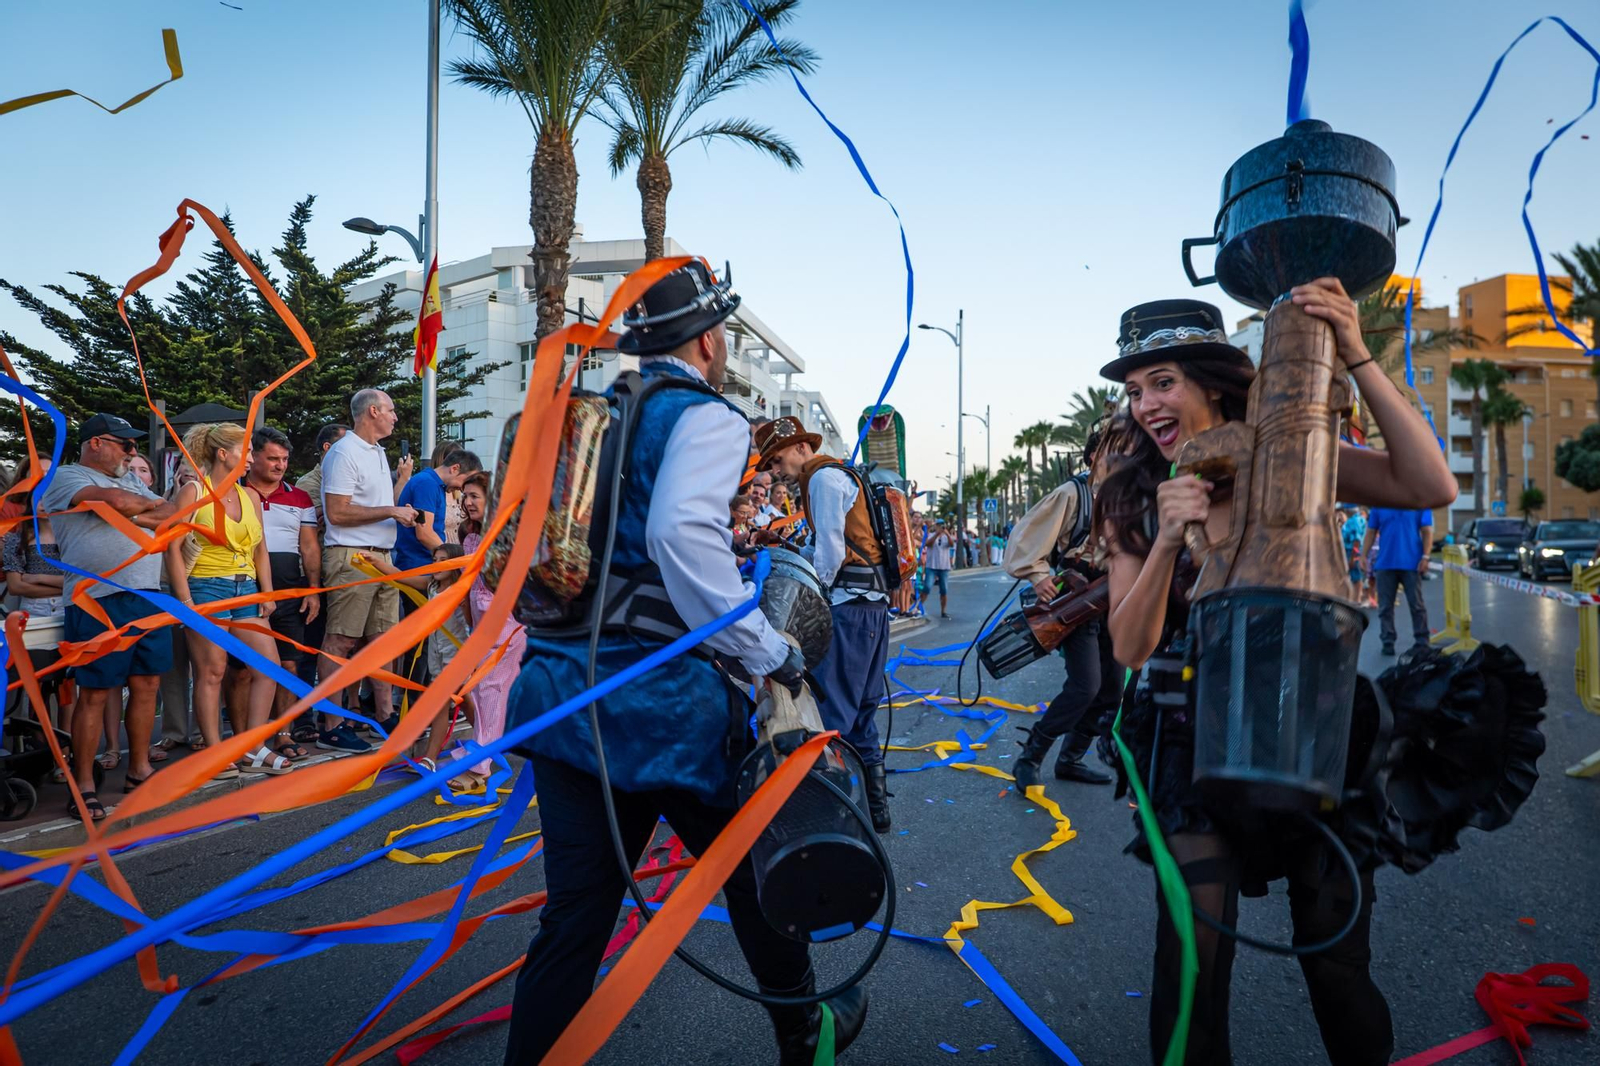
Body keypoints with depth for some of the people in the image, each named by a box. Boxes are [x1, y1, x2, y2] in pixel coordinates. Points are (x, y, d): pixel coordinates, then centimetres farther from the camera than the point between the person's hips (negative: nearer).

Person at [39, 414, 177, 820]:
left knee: (146, 685, 10)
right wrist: (150, 504, 1)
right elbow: (117, 502, -18)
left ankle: (139, 770, 22)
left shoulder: (131, 481, 21)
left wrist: (137, 515, -7)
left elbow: (172, 516, 12)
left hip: (147, 596, 7)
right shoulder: (65, 478, -2)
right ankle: (83, 786, 7)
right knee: (95, 694, -2)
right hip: (99, 600, -7)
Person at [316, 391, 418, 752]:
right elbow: (337, 512, -18)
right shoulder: (344, 453, -11)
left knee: (382, 637, 12)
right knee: (341, 642, -5)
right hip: (351, 557, -9)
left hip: (381, 557, 9)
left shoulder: (378, 453, 19)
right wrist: (391, 511, -16)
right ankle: (332, 728, -1)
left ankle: (386, 716, 21)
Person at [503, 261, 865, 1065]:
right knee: (756, 874, 18)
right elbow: (680, 531, -28)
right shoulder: (708, 417, -9)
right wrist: (771, 654, -21)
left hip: (560, 689, 6)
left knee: (574, 914, 13)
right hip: (666, 699, -6)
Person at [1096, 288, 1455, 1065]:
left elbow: (1432, 489, -21)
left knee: (1336, 959, 10)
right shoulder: (1134, 498, -4)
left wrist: (1356, 358, -27)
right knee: (1193, 959, -6)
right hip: (1199, 737, 0)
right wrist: (1167, 541, -26)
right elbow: (1129, 649, -11)